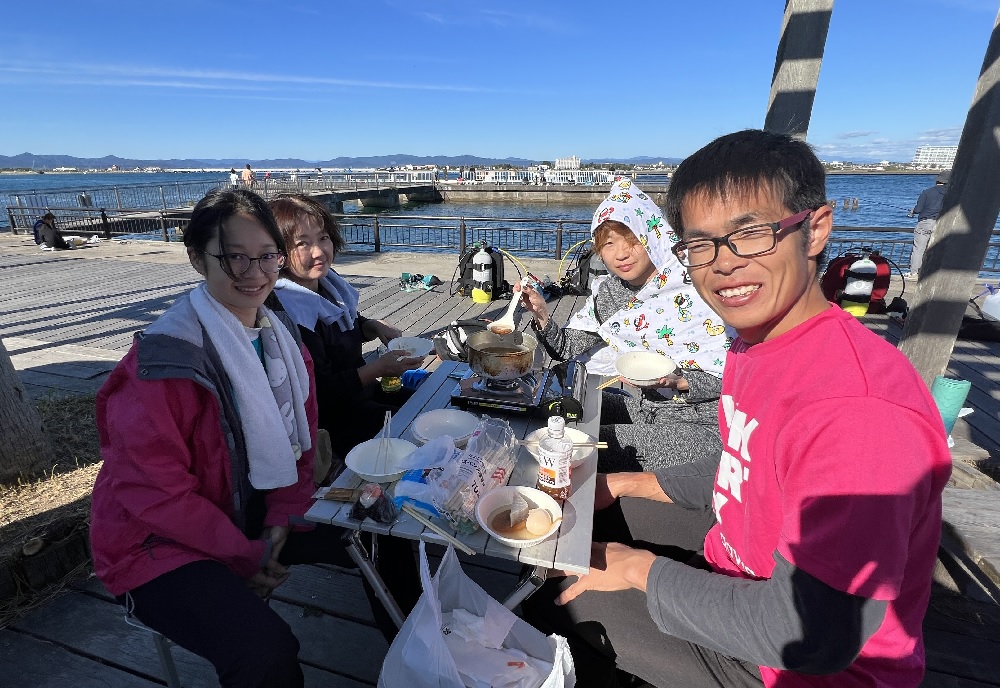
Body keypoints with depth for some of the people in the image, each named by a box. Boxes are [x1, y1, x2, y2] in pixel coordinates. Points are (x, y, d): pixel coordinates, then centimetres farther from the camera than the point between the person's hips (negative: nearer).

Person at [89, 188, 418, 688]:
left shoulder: (281, 338, -3)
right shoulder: (165, 357, -25)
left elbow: (298, 441, 3)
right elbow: (157, 492, -21)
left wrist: (284, 519, -8)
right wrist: (247, 555, -14)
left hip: (252, 513, 7)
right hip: (159, 542, -6)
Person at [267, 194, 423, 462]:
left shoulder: (328, 282, 1)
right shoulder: (288, 312, -25)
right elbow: (320, 394, -24)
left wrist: (375, 327, 1)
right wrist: (379, 368, -24)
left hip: (365, 392, 9)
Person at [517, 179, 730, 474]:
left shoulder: (694, 291, -18)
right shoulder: (607, 292, 1)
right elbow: (567, 348, 3)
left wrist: (679, 382, -29)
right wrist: (542, 315, -14)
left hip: (701, 424, -6)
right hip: (649, 410, 6)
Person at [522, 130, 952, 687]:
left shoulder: (855, 409, -35)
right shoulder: (755, 344, -3)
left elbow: (807, 637, -33)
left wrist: (641, 569, -21)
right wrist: (629, 484, 2)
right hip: (739, 571, 8)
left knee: (562, 595, -7)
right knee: (593, 513, 16)